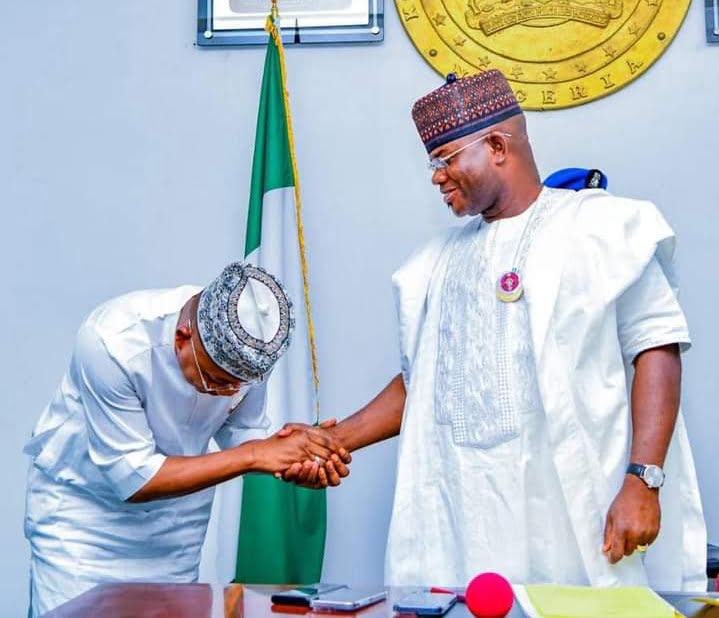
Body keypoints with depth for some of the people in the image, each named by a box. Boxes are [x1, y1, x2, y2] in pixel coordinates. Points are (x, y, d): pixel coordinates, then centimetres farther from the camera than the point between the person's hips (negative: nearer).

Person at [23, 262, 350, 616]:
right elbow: (132, 479, -29)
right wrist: (252, 456, -34)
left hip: (175, 505, 4)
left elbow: (243, 431, -6)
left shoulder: (251, 341, -20)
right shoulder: (112, 342, -33)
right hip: (82, 502, -3)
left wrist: (299, 451, -27)